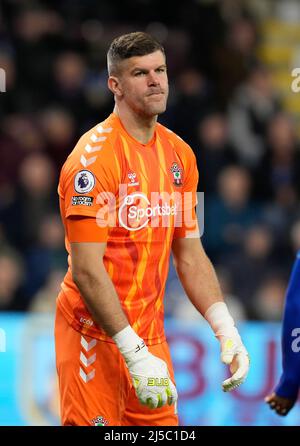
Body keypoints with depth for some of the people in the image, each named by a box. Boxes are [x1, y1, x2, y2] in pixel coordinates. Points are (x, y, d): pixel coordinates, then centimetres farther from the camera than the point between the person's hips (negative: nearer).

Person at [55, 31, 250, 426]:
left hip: (150, 335, 7)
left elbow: (190, 257, 14)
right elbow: (86, 270, -19)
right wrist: (134, 354, -23)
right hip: (96, 335, -7)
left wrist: (226, 331, 3)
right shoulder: (95, 156, -14)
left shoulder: (179, 154, 9)